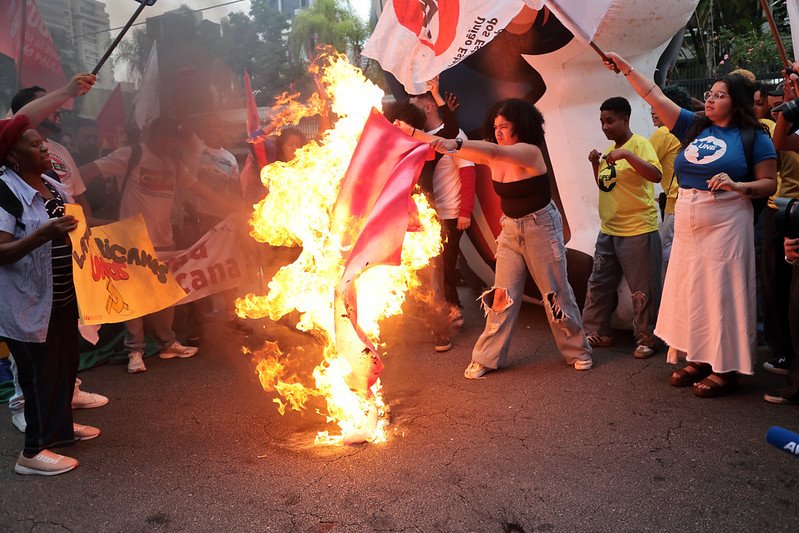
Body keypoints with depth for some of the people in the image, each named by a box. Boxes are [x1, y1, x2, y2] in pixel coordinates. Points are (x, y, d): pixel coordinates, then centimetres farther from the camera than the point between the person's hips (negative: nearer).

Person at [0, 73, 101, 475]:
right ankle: (33, 451, 16)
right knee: (40, 372, 0)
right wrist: (44, 234, -35)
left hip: (61, 296, 9)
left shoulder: (52, 186, 7)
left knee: (66, 363, 19)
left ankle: (60, 427, 39)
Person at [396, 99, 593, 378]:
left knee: (556, 292, 5)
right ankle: (486, 358, 12)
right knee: (503, 295, 5)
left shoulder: (530, 152, -20)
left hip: (541, 226, -6)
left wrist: (455, 143, -54)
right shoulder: (494, 158, 0)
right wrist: (412, 132, -8)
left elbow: (494, 151, -39)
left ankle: (578, 351, 24)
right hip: (510, 228, 6)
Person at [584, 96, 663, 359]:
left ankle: (646, 338, 17)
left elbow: (656, 175, -24)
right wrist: (595, 164, 6)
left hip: (638, 231, -8)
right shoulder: (610, 150, 13)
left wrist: (626, 155, -31)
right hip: (608, 230, 8)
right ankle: (598, 332, 25)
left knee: (642, 289, 2)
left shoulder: (639, 144, -9)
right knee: (599, 283, 12)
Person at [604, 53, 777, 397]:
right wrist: (626, 68, 9)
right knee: (690, 291, 8)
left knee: (722, 292, -3)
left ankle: (726, 368, 8)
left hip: (725, 224, -5)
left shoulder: (753, 137, 1)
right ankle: (699, 360, 20)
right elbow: (654, 96, 11)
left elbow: (769, 183, -2)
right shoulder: (694, 126, 12)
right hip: (687, 224, 5)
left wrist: (738, 186, -20)